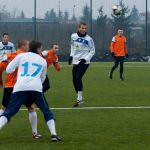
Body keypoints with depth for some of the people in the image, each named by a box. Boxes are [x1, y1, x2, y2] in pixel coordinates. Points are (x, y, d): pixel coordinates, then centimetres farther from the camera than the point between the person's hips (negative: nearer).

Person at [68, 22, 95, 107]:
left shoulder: (88, 39, -9)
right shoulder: (73, 36, 4)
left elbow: (92, 51, -3)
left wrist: (85, 59, -14)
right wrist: (71, 55, 14)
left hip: (84, 62, -6)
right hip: (75, 62, 6)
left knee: (78, 78, -18)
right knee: (74, 80, 7)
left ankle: (79, 99, -11)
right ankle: (79, 98, 21)